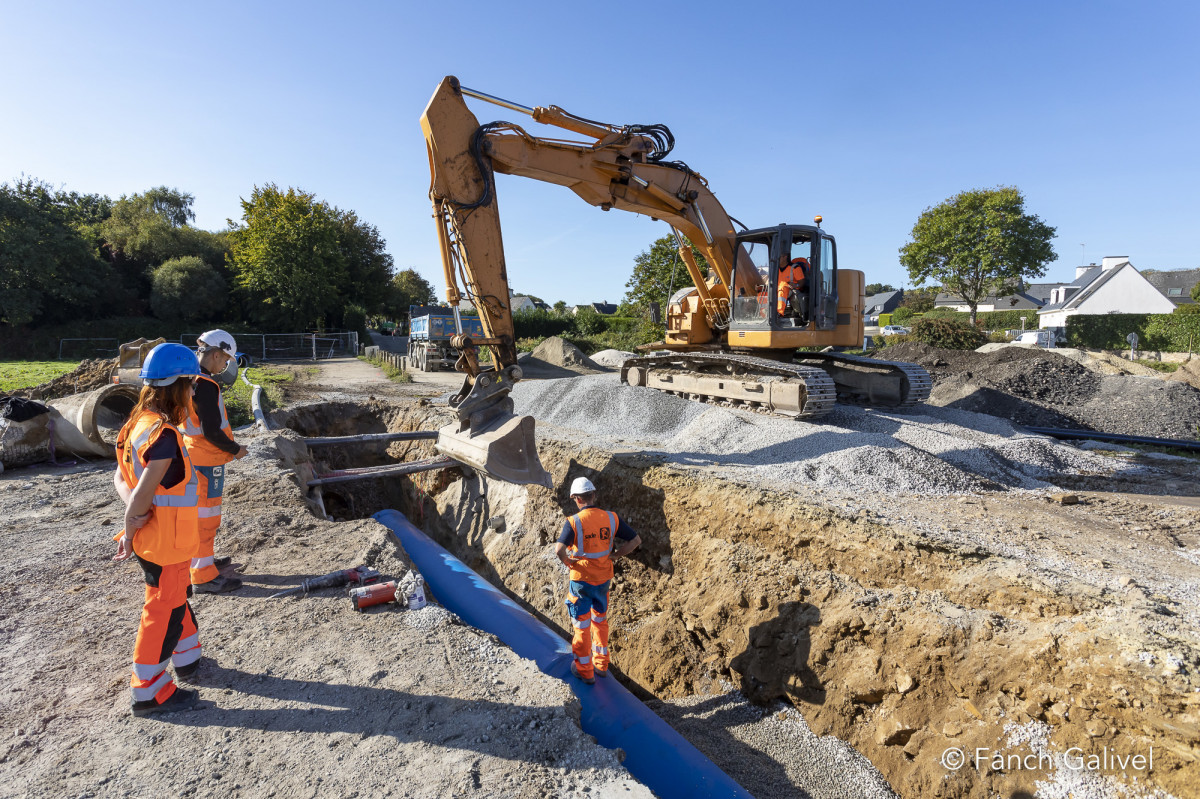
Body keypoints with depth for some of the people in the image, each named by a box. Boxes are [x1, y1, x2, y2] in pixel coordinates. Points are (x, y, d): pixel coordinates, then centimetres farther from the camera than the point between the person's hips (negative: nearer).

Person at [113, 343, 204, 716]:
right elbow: (141, 494, -26)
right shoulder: (165, 436, -27)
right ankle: (148, 692, 21)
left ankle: (187, 658, 44)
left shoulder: (140, 423, 3)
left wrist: (134, 518, -8)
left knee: (176, 599, 25)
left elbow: (120, 478, 7)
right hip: (166, 544, -9)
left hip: (153, 540, 9)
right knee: (163, 612, 6)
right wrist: (129, 537, -11)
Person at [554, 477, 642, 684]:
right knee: (600, 621, 24)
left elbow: (559, 549, -33)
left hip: (581, 580, -4)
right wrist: (613, 556, 1)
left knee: (582, 625, 14)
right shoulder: (611, 518, -7)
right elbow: (636, 540, -5)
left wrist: (566, 561, -12)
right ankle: (601, 665, 36)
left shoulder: (573, 522, -19)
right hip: (604, 579, 4)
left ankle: (585, 670, 27)